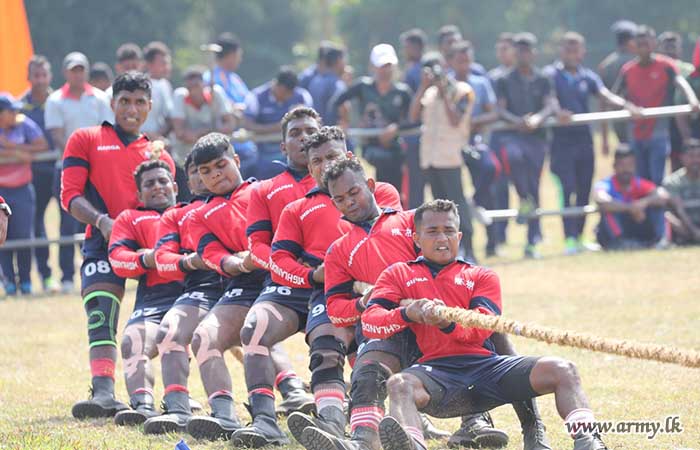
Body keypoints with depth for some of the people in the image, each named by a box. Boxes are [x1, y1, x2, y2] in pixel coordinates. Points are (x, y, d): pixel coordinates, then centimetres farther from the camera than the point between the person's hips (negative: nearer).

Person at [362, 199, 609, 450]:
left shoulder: (482, 277, 23)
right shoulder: (399, 274, 22)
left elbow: (481, 327, 2)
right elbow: (369, 323, 6)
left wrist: (447, 323, -21)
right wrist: (406, 314, -16)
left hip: (486, 364, 2)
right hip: (436, 369, -2)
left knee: (562, 370, -19)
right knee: (400, 385, -39)